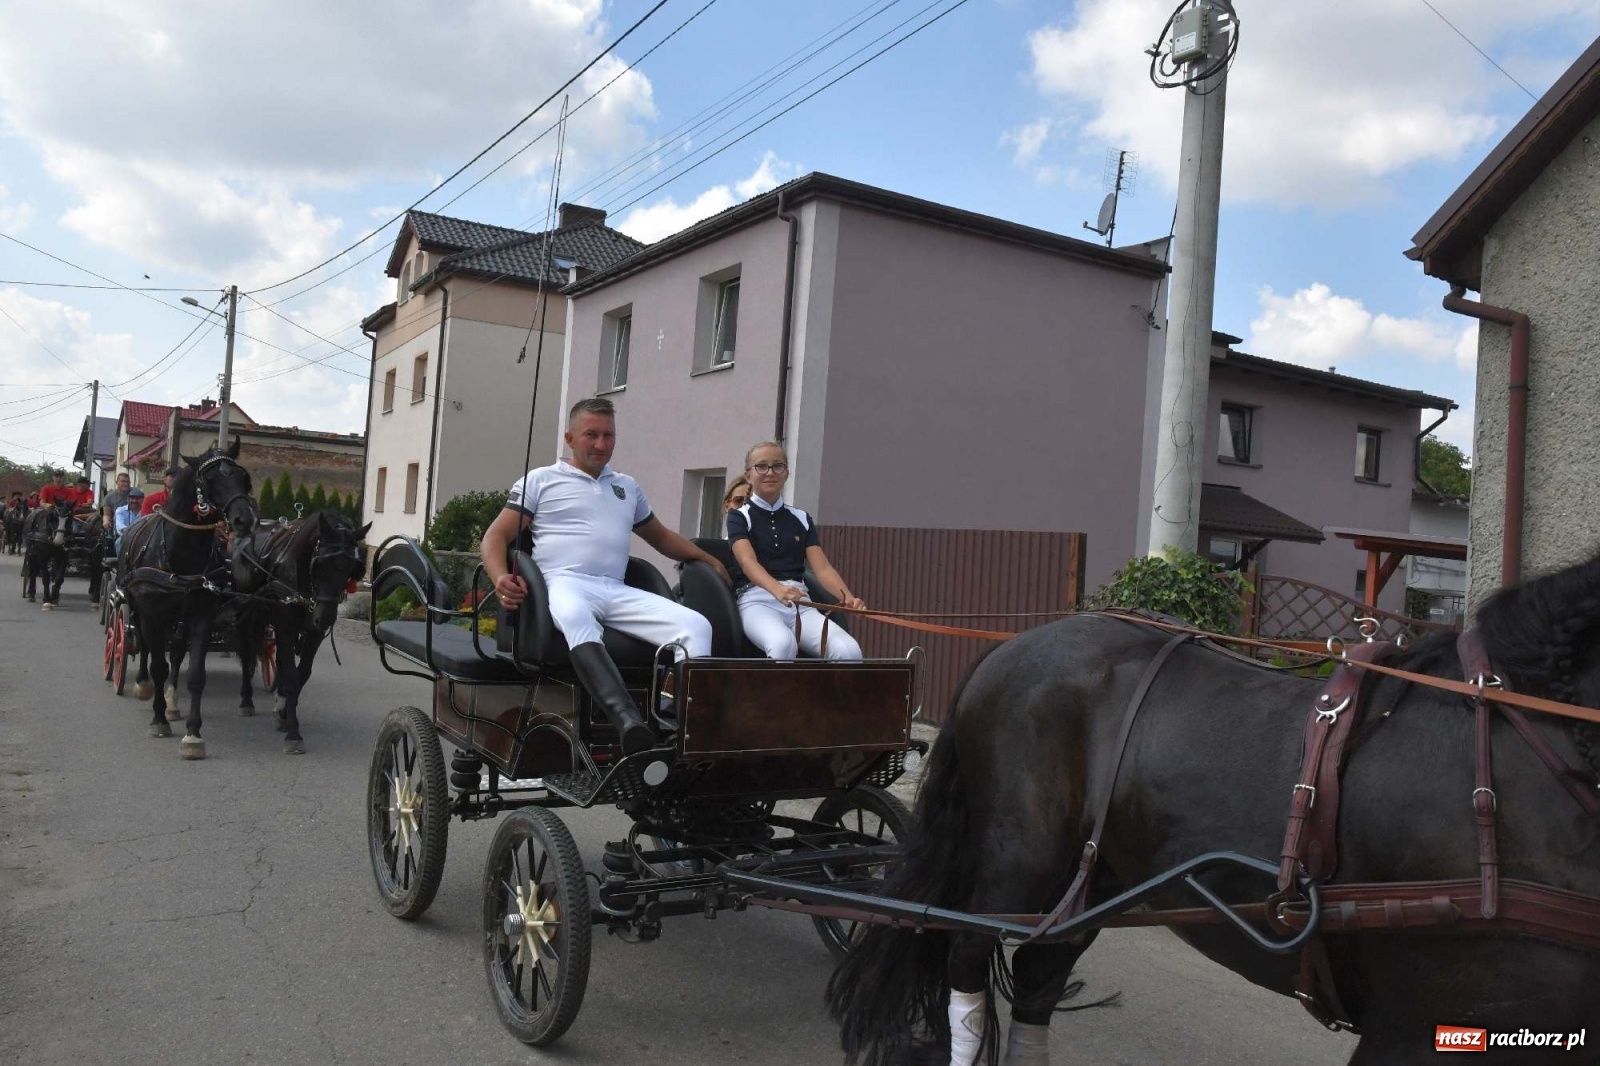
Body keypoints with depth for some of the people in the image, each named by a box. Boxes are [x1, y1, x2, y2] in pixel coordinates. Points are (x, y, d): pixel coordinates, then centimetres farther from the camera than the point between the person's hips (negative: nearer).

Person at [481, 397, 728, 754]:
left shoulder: (628, 487, 29)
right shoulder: (541, 480, 16)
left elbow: (661, 537, 40)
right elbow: (496, 536, 9)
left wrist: (708, 560, 28)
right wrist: (500, 578, -12)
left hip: (617, 591, 5)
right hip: (563, 582, -5)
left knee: (696, 626, -21)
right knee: (576, 619, -43)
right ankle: (629, 722, -60)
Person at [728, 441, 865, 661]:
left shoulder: (801, 519, 20)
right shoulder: (740, 516, 9)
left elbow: (822, 568, 8)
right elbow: (748, 562, -11)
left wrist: (848, 598, -15)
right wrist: (777, 589, -34)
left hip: (799, 602, 4)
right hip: (757, 599, -4)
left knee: (849, 650, -27)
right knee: (783, 644, -40)